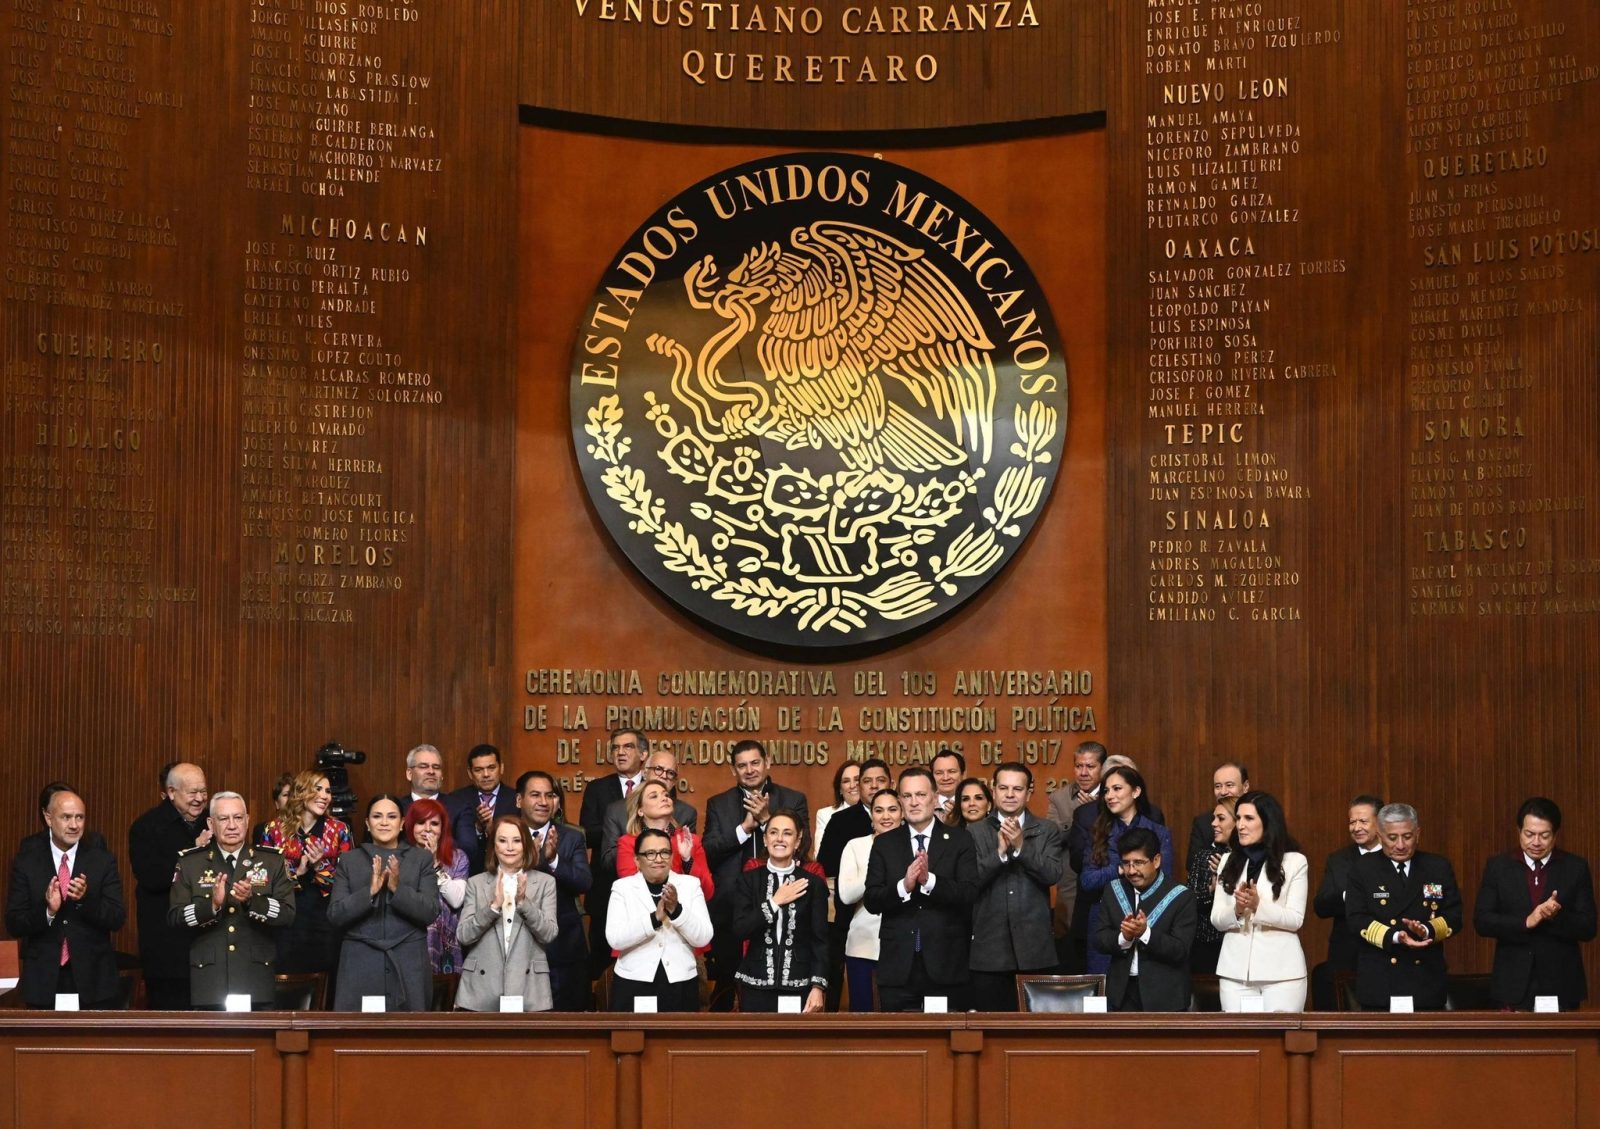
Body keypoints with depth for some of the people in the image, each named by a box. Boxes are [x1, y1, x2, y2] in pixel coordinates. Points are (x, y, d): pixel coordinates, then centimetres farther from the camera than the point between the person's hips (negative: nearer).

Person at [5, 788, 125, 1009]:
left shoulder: (103, 861, 3)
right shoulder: (26, 863, 2)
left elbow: (118, 919, -3)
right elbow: (13, 925, -2)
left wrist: (86, 899, -20)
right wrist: (47, 910, -20)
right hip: (44, 981, 0)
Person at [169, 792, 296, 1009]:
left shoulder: (272, 861, 6)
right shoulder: (190, 862, 6)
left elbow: (288, 914, -3)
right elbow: (174, 917, -1)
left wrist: (252, 900, -20)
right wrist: (211, 905, -18)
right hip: (209, 979, 0)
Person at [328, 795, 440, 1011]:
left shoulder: (422, 859, 9)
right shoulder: (349, 860, 11)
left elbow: (430, 912, -1)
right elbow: (334, 916, 1)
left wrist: (398, 888, -16)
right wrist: (370, 891, -13)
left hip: (408, 968, 0)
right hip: (360, 967, 0)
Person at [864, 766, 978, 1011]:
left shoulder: (959, 841, 4)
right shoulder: (884, 844, 9)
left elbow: (970, 893, -7)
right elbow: (871, 901, 0)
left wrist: (929, 880, -22)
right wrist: (904, 886, -18)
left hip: (946, 966, -1)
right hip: (898, 966, 1)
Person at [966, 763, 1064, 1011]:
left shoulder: (1048, 830, 7)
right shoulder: (975, 832, 6)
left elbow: (1053, 874, -7)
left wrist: (1021, 847, -17)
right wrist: (1000, 852, -17)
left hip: (1034, 951, 0)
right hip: (989, 949, 0)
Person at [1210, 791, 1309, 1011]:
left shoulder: (1295, 862, 1)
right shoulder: (1229, 862, 13)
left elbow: (1295, 919, -5)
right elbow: (1216, 920, 8)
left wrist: (1258, 905, -21)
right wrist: (1237, 910, -14)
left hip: (1281, 970, -3)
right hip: (1235, 970, 3)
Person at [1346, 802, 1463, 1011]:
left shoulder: (1439, 868, 8)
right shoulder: (1364, 868, 4)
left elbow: (1454, 917, 4)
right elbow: (1357, 918, -4)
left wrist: (1427, 930, -18)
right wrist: (1395, 937, -19)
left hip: (1427, 980, 1)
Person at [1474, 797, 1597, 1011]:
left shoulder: (1576, 868, 3)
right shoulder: (1498, 867, 5)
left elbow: (1588, 929, 0)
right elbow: (1481, 921, -2)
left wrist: (1557, 916, -19)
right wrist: (1526, 922, -16)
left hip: (1561, 986, 0)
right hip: (1514, 984, 0)